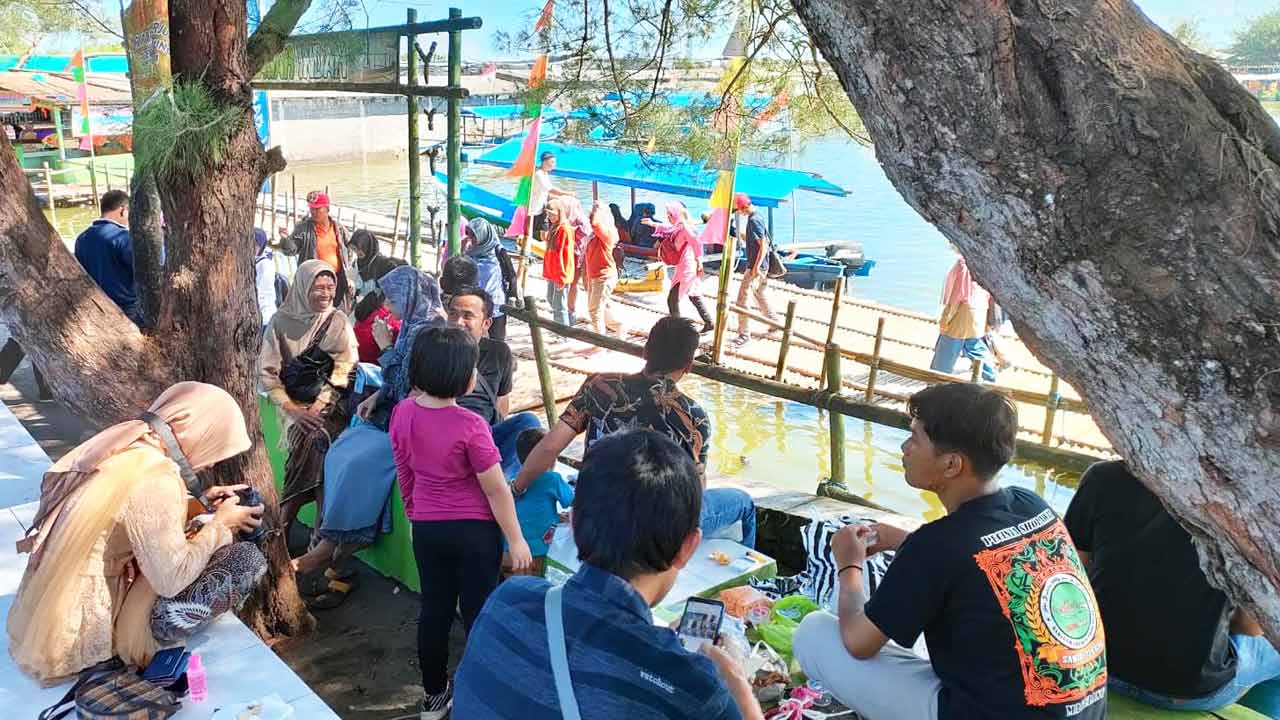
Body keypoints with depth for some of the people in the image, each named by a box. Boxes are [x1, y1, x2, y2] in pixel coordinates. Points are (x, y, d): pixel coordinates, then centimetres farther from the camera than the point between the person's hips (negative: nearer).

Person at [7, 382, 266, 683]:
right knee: (248, 559, -12)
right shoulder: (155, 479, -24)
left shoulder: (121, 446, 1)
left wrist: (201, 503, 9)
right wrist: (220, 524, -9)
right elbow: (171, 578, -23)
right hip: (84, 636, -9)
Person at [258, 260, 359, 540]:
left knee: (315, 437, -28)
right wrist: (292, 409, -11)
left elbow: (345, 369, 0)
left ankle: (283, 527, -16)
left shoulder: (339, 321, 8)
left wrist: (320, 405, -13)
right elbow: (267, 372, 1)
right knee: (315, 438, -28)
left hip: (331, 406, 1)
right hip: (296, 404, -1)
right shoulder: (281, 321, 4)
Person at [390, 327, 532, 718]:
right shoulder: (469, 425, -24)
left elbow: (404, 474, 7)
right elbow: (497, 490, -16)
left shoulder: (402, 413, -6)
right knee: (478, 612, 10)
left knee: (435, 609, 17)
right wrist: (516, 540, -6)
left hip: (426, 529, 5)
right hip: (474, 531, -5)